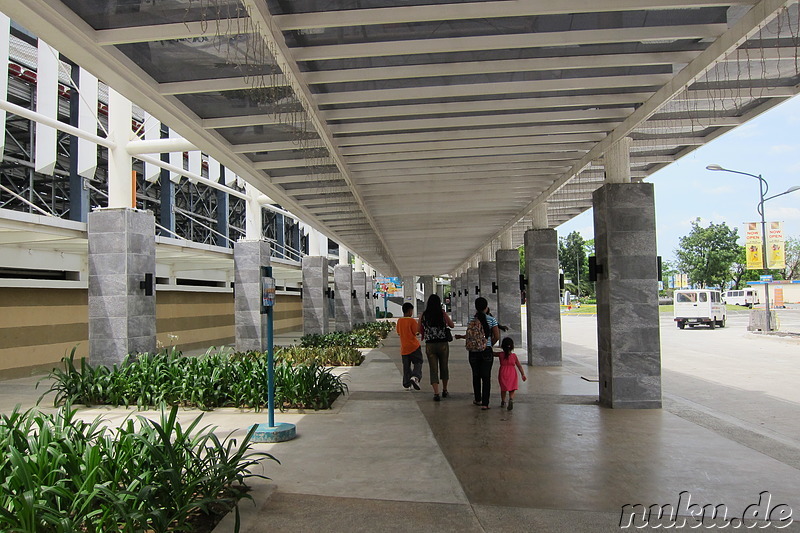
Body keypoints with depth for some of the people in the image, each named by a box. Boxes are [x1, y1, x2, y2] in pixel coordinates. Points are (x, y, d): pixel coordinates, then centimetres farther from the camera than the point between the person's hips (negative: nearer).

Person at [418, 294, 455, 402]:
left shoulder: (423, 315, -3)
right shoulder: (442, 313, -6)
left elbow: (419, 329, 5)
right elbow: (452, 325, 4)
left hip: (430, 345, 0)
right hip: (443, 344, 0)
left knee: (433, 369, 4)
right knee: (444, 367, 17)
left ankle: (436, 394, -5)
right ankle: (444, 390, 30)